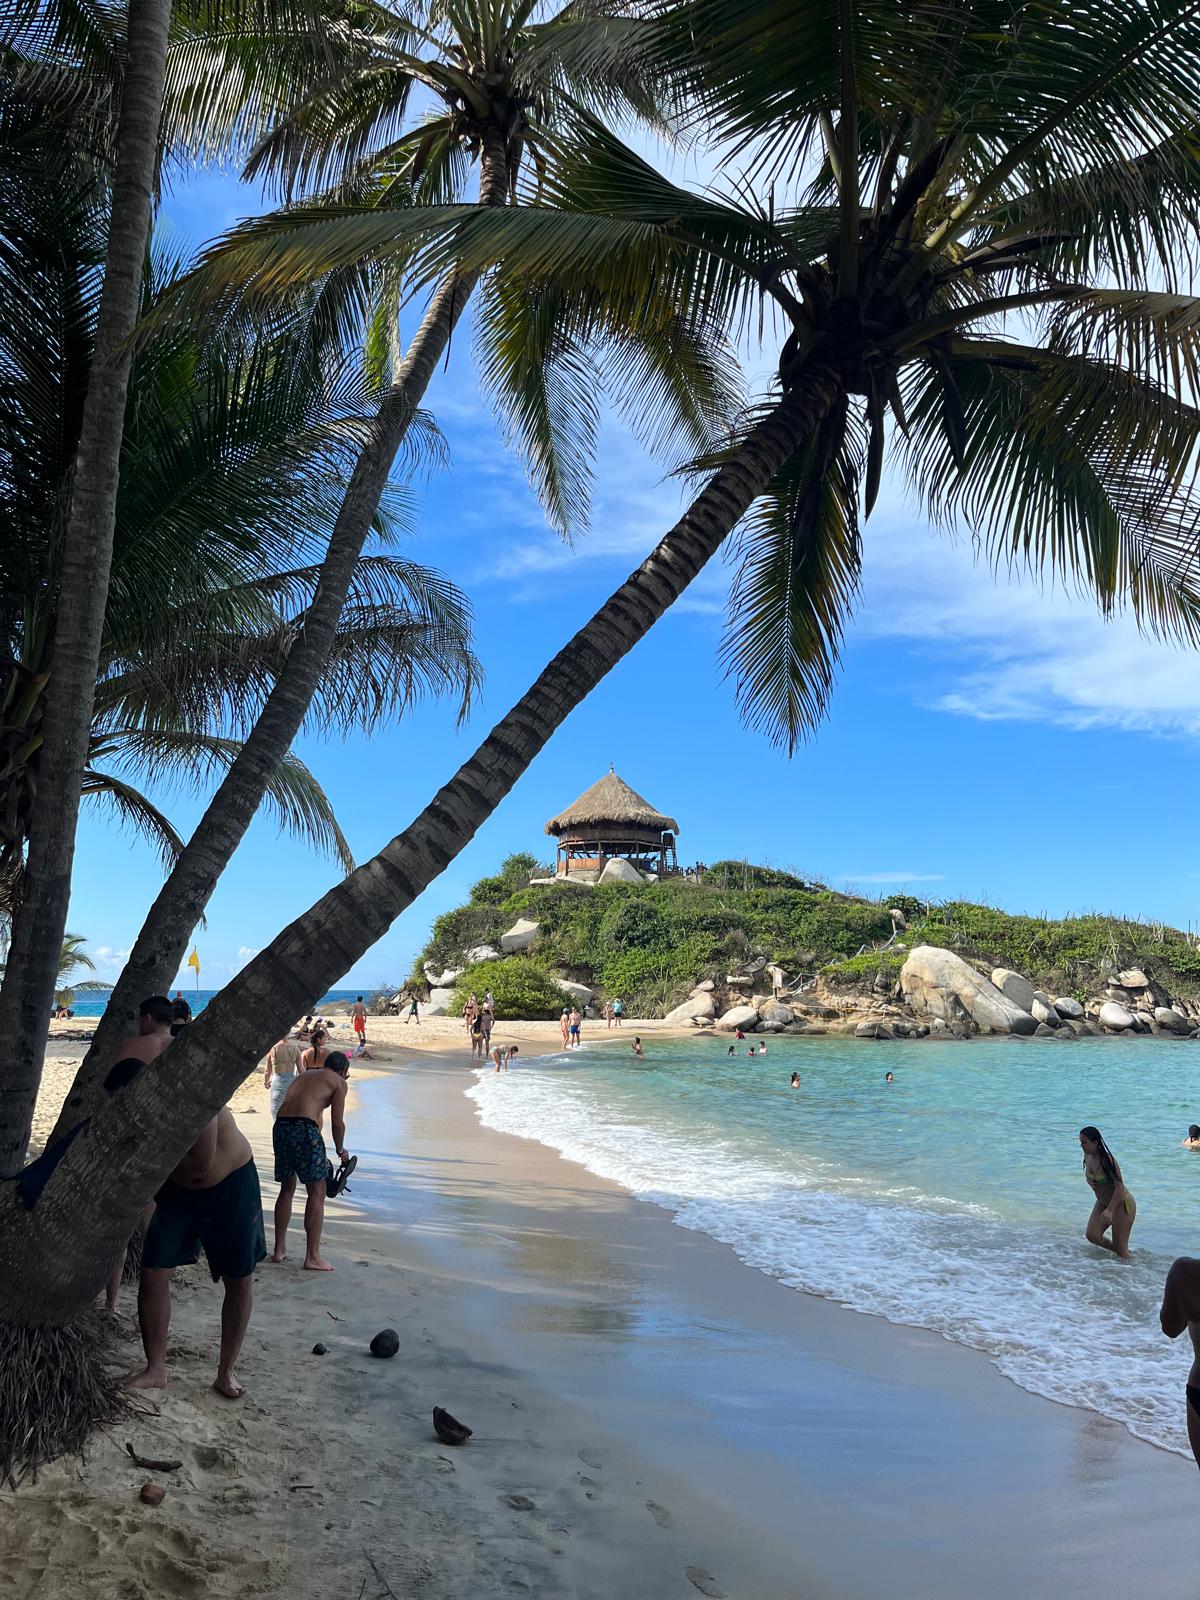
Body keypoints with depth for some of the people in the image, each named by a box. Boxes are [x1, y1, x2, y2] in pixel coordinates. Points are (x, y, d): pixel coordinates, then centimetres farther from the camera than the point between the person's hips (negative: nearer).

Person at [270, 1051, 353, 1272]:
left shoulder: (303, 1075, 30)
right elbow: (338, 1122, 3)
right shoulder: (338, 1082, 11)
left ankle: (279, 1249, 28)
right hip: (304, 1129, -6)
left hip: (280, 1127, 7)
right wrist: (341, 1150, 19)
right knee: (317, 1192, 4)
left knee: (287, 1189, 22)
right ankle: (313, 1257, 4)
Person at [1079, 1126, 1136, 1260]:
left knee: (1120, 1248, -5)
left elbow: (1120, 1187, -27)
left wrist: (1110, 1210, -34)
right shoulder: (1087, 1157, -4)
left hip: (1121, 1203, -7)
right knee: (1091, 1235, -6)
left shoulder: (1107, 1160, -26)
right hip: (1102, 1203, 7)